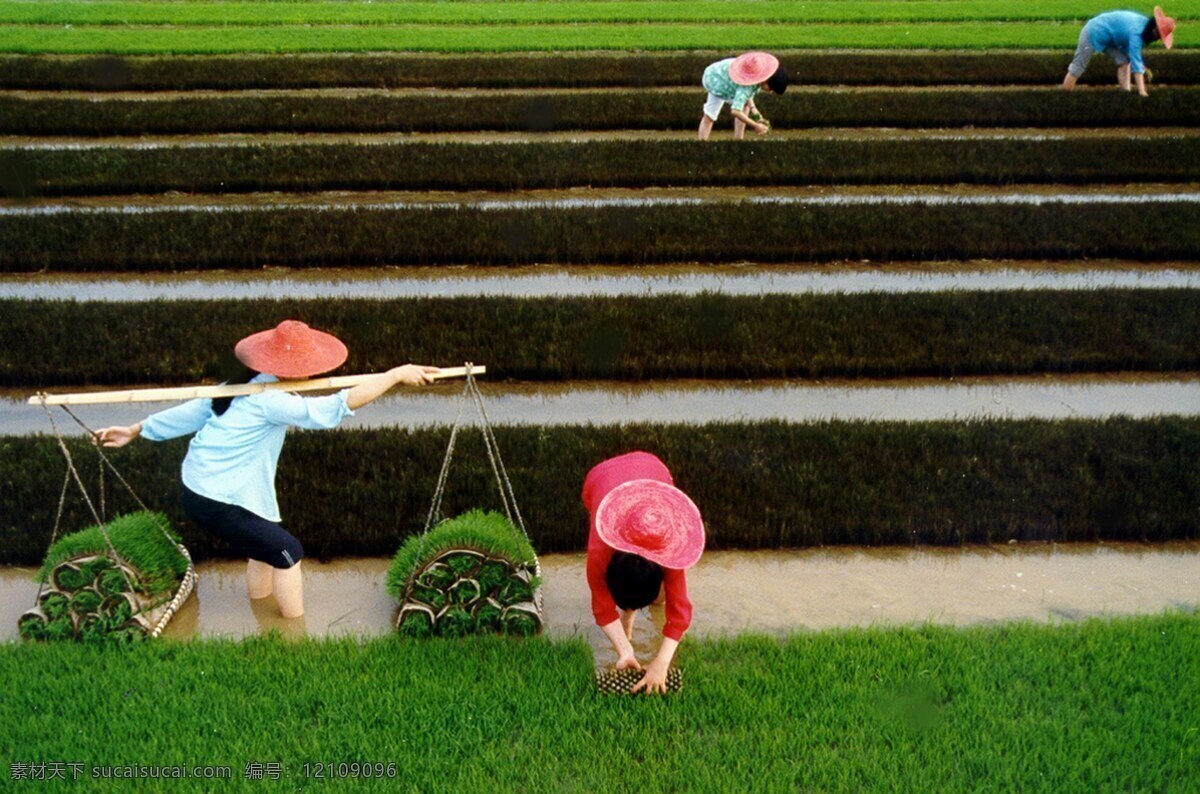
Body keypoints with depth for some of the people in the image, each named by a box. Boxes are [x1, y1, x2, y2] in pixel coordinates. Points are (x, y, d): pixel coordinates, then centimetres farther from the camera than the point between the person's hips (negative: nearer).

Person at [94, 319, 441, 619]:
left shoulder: (241, 389, 7)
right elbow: (338, 406, -29)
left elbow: (191, 411, 16)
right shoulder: (269, 402, -21)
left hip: (195, 489, 9)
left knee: (266, 544, 22)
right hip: (217, 505, -9)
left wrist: (136, 430, 27)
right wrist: (398, 374, -28)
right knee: (287, 551, 2)